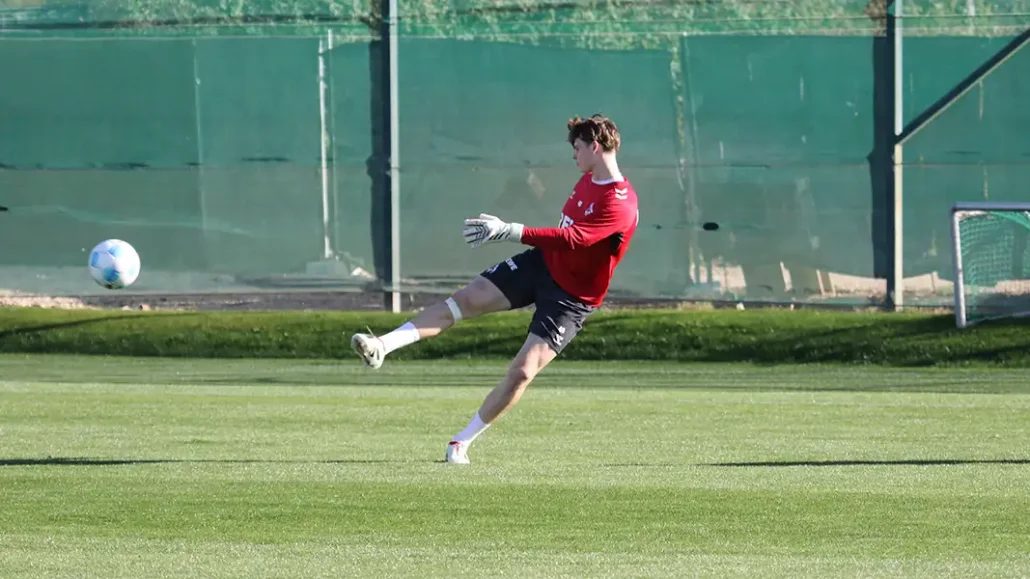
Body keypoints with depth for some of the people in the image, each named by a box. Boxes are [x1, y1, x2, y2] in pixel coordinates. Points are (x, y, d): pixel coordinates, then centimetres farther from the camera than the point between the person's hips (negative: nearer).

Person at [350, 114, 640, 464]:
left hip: (571, 297, -8)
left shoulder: (620, 205, -26)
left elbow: (571, 238, -36)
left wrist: (506, 232, -40)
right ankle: (382, 346, -16)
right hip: (542, 263, 8)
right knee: (466, 299, -9)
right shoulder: (588, 179, 4)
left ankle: (462, 442, -2)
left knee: (523, 372, -15)